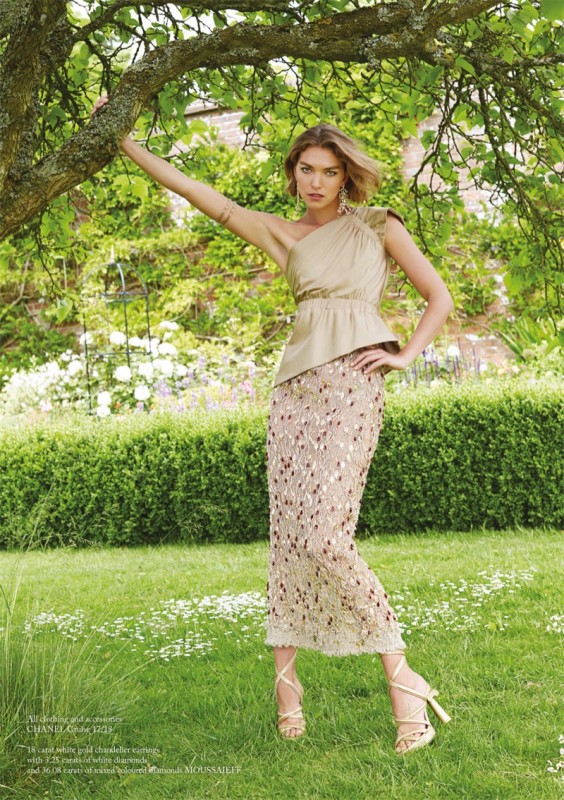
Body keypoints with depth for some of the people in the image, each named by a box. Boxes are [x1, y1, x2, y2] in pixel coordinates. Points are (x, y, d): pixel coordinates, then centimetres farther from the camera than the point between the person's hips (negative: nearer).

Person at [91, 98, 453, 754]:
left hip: (351, 383, -4)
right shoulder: (280, 234, 17)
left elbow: (439, 296, 14)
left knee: (322, 535, -17)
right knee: (287, 534, -1)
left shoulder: (378, 226, 12)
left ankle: (400, 672, -6)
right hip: (295, 382, 4)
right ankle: (286, 677, 10)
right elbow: (193, 191, 15)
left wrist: (406, 354, 0)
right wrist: (123, 140, 13)